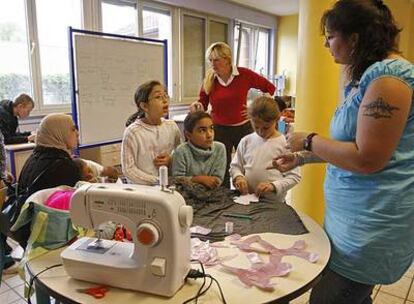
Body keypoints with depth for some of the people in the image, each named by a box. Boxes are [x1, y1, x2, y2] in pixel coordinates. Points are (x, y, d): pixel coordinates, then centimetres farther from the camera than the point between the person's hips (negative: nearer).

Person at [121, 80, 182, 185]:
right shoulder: (132, 132, -9)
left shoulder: (172, 126, 3)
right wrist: (157, 181, -16)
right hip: (141, 188, -3)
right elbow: (128, 169, -9)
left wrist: (171, 161, -8)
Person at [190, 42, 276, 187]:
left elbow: (270, 88, 5)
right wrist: (196, 105, -16)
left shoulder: (244, 74, -6)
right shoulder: (209, 79, -2)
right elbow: (203, 104, 6)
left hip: (243, 127, 0)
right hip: (219, 129, 1)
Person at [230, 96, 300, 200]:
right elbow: (235, 166, 16)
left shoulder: (285, 144, -1)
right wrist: (238, 177, -5)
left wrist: (274, 186, -14)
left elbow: (294, 176, 0)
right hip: (246, 198, 1)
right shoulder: (246, 141, 7)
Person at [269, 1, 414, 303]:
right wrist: (301, 159, 16)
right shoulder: (365, 77, 13)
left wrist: (308, 141, -12)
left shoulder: (388, 76, -19)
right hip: (354, 212, 9)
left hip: (373, 222, -9)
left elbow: (366, 159, -24)